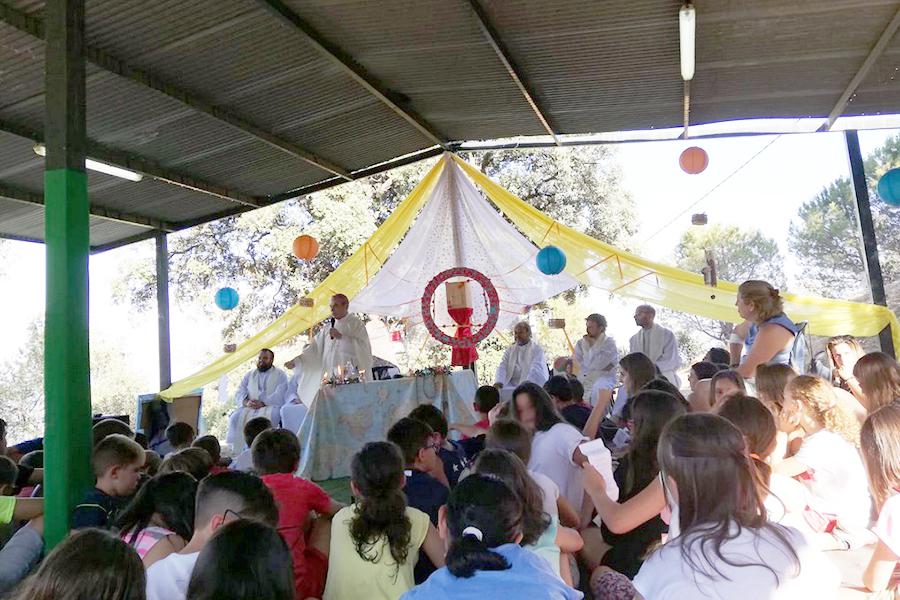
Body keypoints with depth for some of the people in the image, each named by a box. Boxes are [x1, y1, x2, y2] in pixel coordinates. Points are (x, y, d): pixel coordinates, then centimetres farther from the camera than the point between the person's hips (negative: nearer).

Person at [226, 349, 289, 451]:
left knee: (265, 417, -37)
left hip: (270, 407, -4)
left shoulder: (280, 375, 9)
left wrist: (263, 403, -19)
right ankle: (239, 451, -22)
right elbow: (239, 393, 12)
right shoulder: (249, 375, 23)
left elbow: (280, 395, -6)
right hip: (249, 408, 4)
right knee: (236, 417, -24)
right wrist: (246, 402, -11)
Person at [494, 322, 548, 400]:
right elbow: (502, 367, 2)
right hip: (510, 386, 4)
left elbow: (535, 370, -10)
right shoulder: (510, 350, 16)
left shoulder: (537, 350, 4)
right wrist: (498, 382, -18)